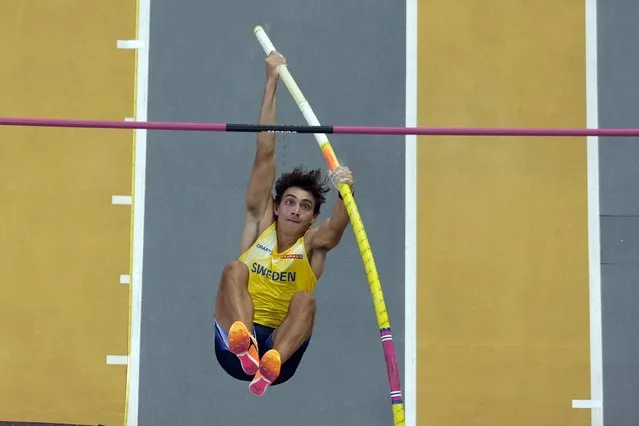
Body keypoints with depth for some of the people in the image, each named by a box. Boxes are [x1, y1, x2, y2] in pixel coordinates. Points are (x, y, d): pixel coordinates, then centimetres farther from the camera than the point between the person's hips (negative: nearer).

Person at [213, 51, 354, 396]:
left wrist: (345, 191, -39)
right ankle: (244, 343, -49)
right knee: (234, 268, -21)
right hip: (232, 351, 1)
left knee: (305, 299, -27)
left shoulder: (313, 242, 9)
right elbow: (265, 154, 6)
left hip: (282, 347, -1)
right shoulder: (260, 225, 12)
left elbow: (336, 228, -16)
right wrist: (271, 82, 2)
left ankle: (270, 365, -55)